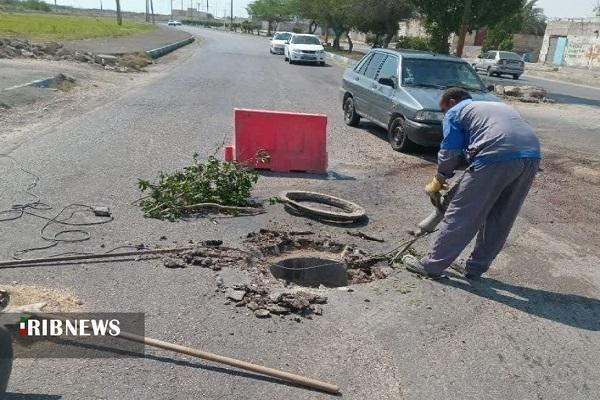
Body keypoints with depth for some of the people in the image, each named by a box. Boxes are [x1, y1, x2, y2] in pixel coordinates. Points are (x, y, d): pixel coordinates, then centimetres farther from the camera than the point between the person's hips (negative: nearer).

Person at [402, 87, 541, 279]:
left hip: (496, 157, -7)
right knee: (500, 219, 16)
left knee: (461, 215, 2)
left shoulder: (455, 112, 16)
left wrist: (438, 182, 22)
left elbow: (449, 152, 8)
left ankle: (432, 265, 11)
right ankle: (476, 268, 27)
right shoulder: (499, 106, 37)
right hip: (531, 156, 7)